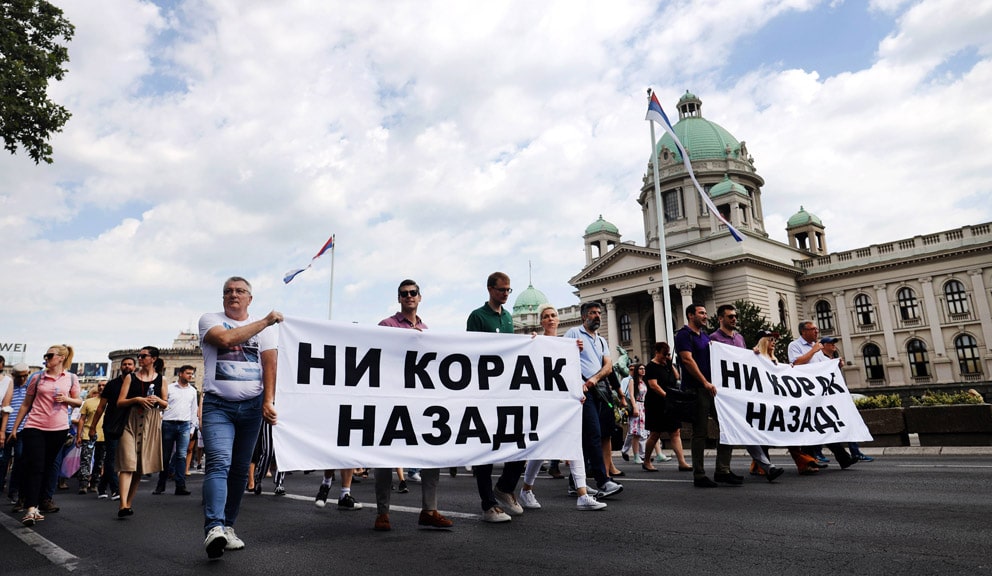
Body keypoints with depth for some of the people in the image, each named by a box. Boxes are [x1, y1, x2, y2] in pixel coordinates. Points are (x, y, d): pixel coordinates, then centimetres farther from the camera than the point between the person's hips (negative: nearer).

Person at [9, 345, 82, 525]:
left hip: (58, 429, 1)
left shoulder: (71, 379, 6)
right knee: (35, 467, -9)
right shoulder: (37, 377, 4)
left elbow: (79, 402, 12)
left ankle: (34, 505, 20)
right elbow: (26, 404, 9)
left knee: (47, 468, 9)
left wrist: (67, 399, -9)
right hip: (34, 427, -1)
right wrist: (15, 427, 7)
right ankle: (31, 509, -11)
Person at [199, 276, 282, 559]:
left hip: (252, 406, 2)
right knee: (219, 463, -18)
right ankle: (214, 528, -26)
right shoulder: (210, 319, 5)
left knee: (240, 470, 7)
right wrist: (265, 321, -12)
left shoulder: (266, 328, 9)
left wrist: (269, 402, -12)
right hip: (217, 404, -2)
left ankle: (228, 527, 18)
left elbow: (270, 364, 0)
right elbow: (226, 338, -17)